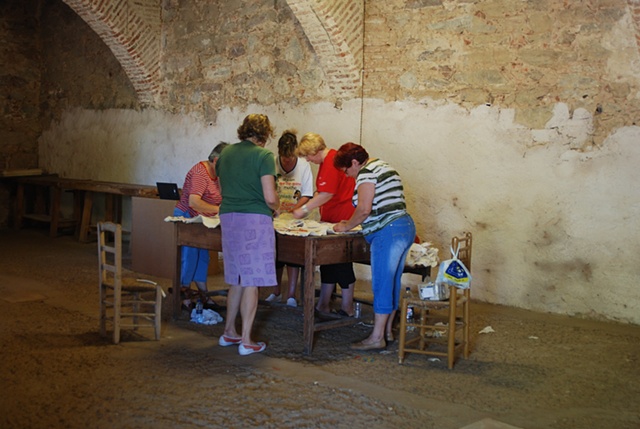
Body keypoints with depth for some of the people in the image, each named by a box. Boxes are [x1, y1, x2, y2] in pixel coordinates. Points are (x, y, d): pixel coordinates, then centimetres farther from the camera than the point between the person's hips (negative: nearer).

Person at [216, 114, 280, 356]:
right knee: (251, 283, 0)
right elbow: (270, 198, -14)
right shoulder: (263, 156, -8)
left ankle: (229, 333, 24)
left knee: (237, 280, 18)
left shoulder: (226, 154, 12)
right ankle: (246, 341, 4)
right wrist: (276, 207, 6)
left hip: (228, 218, 7)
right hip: (254, 220, -6)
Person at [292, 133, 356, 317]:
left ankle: (347, 308, 6)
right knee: (328, 262, 13)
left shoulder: (332, 162, -16)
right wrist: (304, 208, 7)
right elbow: (321, 192, 18)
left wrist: (304, 209, -14)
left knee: (342, 265, -3)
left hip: (342, 220, -11)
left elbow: (327, 194, -21)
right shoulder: (326, 161, 16)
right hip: (331, 219, 11)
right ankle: (323, 305, 19)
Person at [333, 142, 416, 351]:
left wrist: (346, 226, -2)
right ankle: (387, 330, 22)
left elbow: (364, 209, -17)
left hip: (388, 232, -10)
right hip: (405, 226, 10)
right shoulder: (384, 167, 22)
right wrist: (353, 223, 18)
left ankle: (377, 338, -1)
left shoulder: (367, 172, -8)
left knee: (382, 285, -6)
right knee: (393, 283, 14)